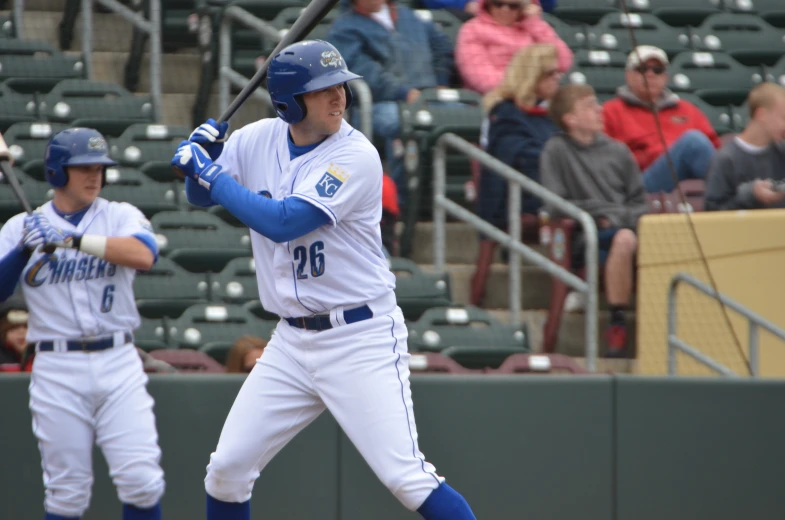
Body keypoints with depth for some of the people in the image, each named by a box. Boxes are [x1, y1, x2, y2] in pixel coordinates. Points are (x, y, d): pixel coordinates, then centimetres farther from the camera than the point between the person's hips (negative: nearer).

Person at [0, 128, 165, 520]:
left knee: (141, 480, -5)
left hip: (118, 361, 0)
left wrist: (70, 240, -21)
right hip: (57, 368, 0)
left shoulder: (120, 216, 5)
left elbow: (143, 254, -17)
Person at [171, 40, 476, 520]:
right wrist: (202, 154, -6)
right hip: (293, 342, 6)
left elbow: (282, 223, -25)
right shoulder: (259, 140, 2)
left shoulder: (355, 156, -17)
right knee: (227, 471, 7)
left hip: (362, 340, -6)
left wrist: (214, 174, -17)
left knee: (407, 478, -16)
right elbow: (200, 195, 15)